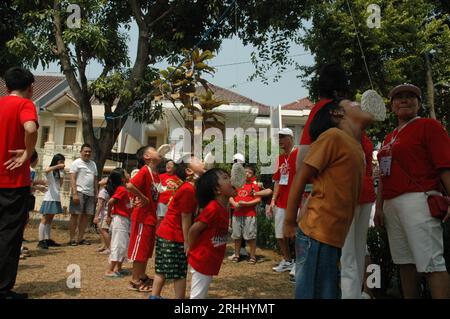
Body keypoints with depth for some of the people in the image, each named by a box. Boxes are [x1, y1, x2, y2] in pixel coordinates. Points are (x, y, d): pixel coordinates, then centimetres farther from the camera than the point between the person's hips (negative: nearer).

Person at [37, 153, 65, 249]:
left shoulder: (60, 171, 15)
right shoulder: (50, 170, -6)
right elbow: (46, 170, -32)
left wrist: (62, 177, 1)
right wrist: (58, 166, -29)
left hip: (56, 198, 8)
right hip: (49, 197, -8)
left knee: (50, 220, 12)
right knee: (45, 219, -8)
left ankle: (48, 240, 17)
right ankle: (41, 241, -10)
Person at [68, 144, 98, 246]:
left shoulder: (93, 164, 19)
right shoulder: (76, 163, -1)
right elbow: (72, 179, -8)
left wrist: (96, 193, 14)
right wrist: (74, 194, -17)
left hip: (90, 194, 6)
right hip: (79, 192, -6)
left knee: (86, 215, 6)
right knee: (75, 215, -3)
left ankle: (81, 238, 14)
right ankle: (72, 239, 2)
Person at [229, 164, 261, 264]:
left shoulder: (254, 185, -1)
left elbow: (258, 199, -8)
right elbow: (231, 197, 12)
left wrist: (245, 203, -15)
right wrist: (234, 203, -7)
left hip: (249, 215, -4)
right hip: (237, 214, 4)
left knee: (251, 237, 0)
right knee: (236, 236, 12)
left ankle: (252, 256, 9)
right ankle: (236, 255, 24)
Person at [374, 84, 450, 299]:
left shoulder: (428, 126, 1)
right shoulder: (390, 137, 23)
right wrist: (379, 207, 19)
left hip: (417, 201, -8)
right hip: (392, 204, 8)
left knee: (431, 263, -10)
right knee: (404, 261, 11)